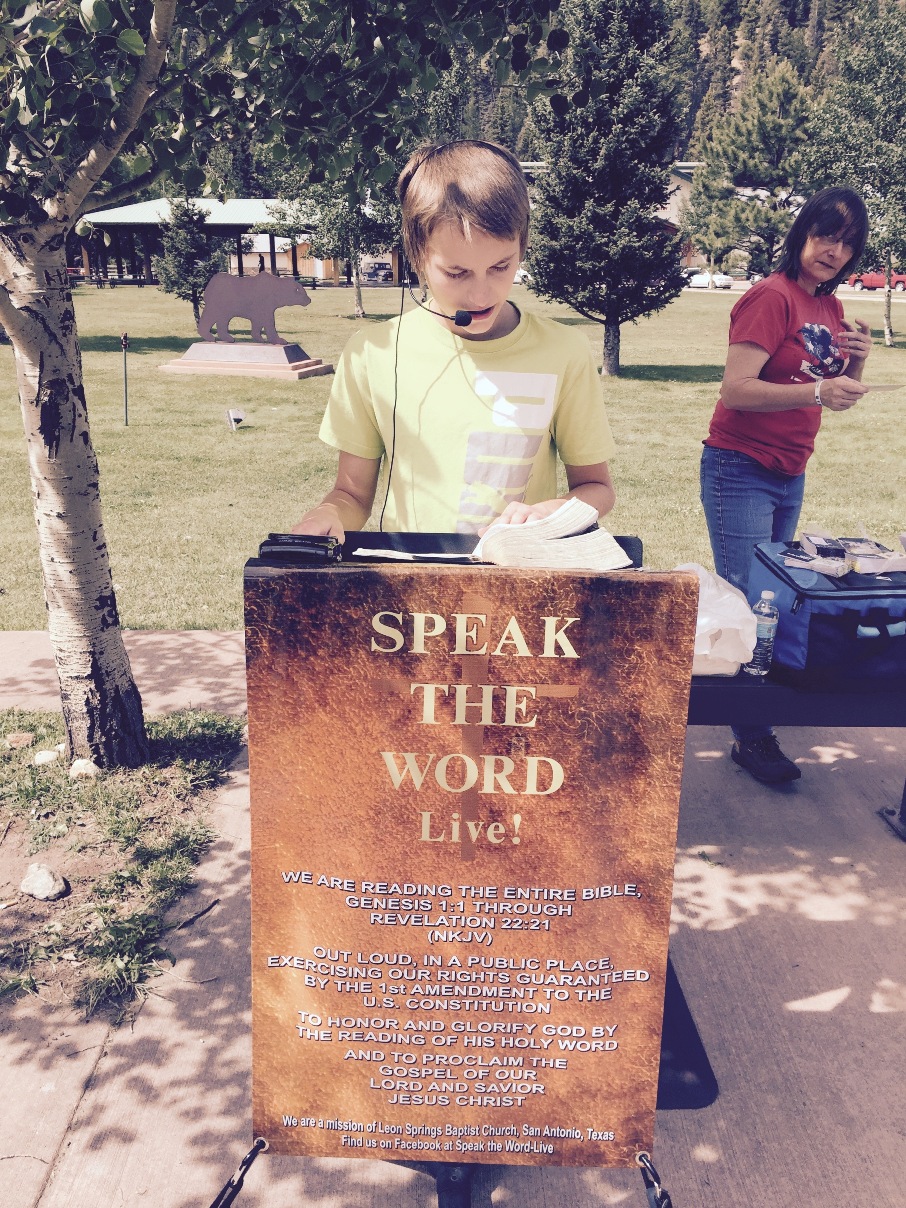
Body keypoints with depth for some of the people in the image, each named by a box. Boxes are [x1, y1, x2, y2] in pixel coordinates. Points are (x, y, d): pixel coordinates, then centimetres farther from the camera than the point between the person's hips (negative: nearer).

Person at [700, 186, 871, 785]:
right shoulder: (772, 297, -14)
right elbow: (736, 390, -22)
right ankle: (752, 736, 2)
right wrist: (817, 391, -30)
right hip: (742, 471, -8)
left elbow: (835, 391, 18)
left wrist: (857, 360, -2)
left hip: (790, 475, 9)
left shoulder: (830, 306, 10)